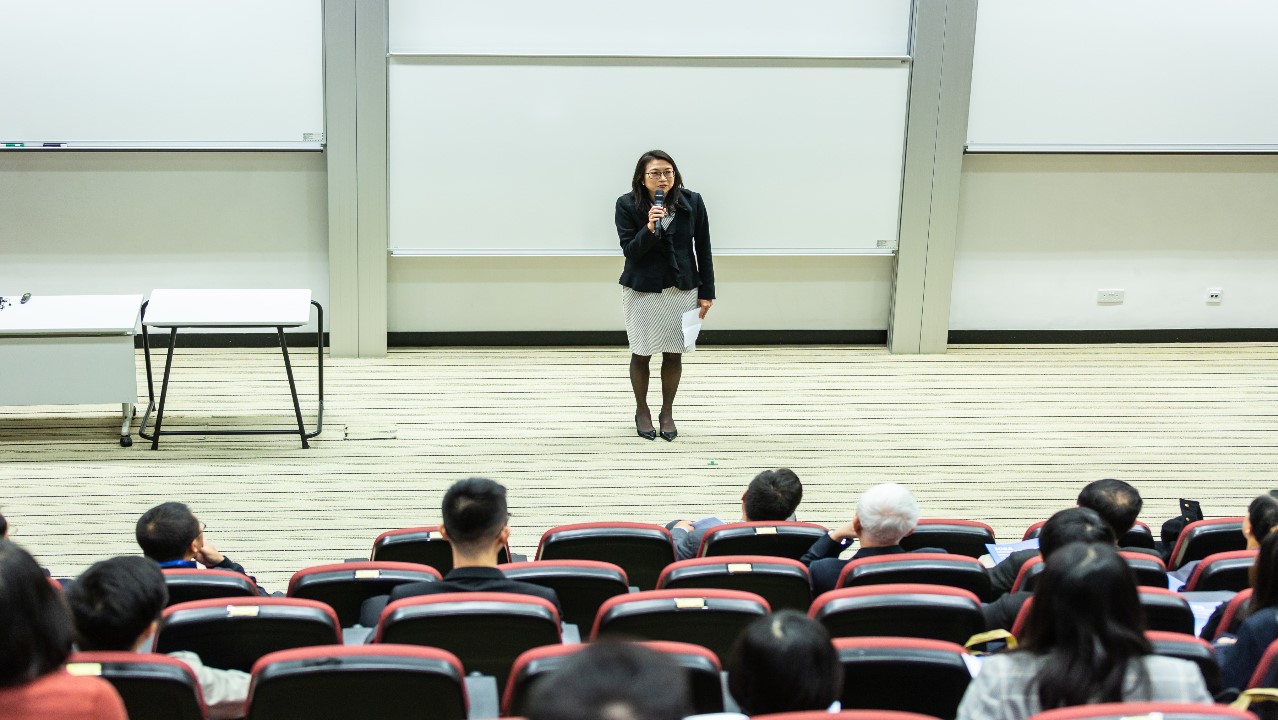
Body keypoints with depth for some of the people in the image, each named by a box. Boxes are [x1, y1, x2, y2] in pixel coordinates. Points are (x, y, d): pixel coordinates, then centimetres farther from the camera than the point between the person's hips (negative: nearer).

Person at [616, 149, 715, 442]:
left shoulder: (692, 202, -6)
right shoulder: (627, 205, -11)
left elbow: (703, 249, 1)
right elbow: (629, 251, -12)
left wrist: (706, 291, 2)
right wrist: (649, 228, -30)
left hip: (682, 288, 1)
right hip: (642, 290, -1)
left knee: (674, 353, 8)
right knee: (641, 353, 9)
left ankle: (667, 412, 26)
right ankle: (642, 411, 30)